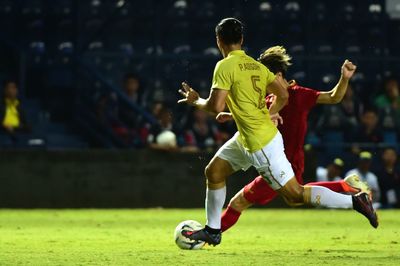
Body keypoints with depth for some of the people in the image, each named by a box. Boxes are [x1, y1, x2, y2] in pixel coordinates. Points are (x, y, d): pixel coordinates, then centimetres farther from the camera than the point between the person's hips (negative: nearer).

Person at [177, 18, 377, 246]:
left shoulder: (225, 66, -17)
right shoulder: (256, 65, 6)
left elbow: (215, 107, -21)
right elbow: (283, 96, 9)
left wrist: (195, 101, -2)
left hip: (261, 145, -9)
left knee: (295, 195, -5)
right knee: (213, 172, 17)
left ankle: (354, 201, -5)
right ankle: (213, 231, 27)